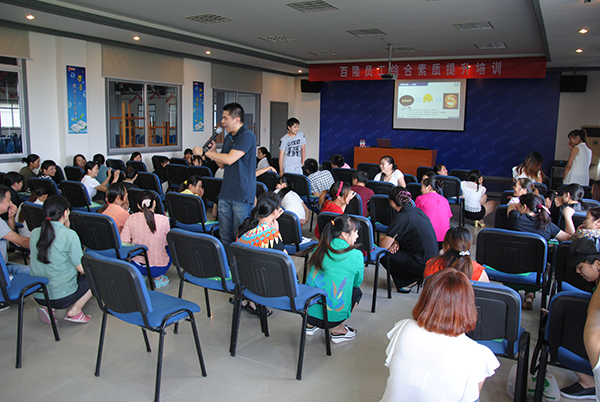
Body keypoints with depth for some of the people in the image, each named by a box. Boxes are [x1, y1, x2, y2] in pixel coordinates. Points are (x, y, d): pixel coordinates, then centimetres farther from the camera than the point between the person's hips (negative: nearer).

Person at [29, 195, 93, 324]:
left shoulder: (35, 232, 2)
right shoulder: (70, 235, -17)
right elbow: (82, 269, -11)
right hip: (62, 297, -6)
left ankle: (46, 307, 13)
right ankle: (74, 311, 6)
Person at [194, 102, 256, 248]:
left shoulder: (247, 136, -13)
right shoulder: (228, 137, 16)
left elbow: (229, 159, -21)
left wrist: (204, 152, -11)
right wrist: (213, 150, 4)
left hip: (242, 195, -8)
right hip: (225, 193, 8)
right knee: (225, 235, 12)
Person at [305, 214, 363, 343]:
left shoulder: (320, 249, 6)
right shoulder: (356, 256, -9)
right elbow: (357, 283, 8)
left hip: (308, 311, 5)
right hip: (332, 316, -4)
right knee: (357, 292, 21)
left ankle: (310, 325, 24)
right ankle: (337, 329, 13)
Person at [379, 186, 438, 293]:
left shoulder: (402, 218, -17)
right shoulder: (417, 211, 8)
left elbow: (384, 246, -14)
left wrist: (382, 239, 9)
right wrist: (396, 242, 3)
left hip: (423, 266, -9)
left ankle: (409, 281, 5)